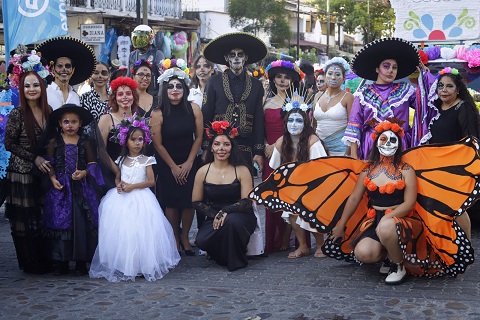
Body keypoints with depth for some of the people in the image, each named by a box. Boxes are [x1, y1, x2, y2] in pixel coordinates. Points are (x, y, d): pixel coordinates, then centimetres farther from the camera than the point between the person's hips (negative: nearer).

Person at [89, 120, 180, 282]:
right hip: (122, 199, 3)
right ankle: (121, 265, 4)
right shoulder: (122, 160, 12)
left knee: (140, 231, -12)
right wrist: (119, 184, -4)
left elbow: (151, 181, -5)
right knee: (120, 231, -5)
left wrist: (132, 186, -13)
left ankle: (143, 265, -3)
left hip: (140, 198, -3)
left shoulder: (146, 160, 1)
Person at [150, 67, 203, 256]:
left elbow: (198, 137, -3)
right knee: (171, 202, 3)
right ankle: (174, 239, 19)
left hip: (189, 163, 1)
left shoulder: (193, 109, -8)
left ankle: (185, 238, 19)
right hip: (167, 166, -1)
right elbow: (158, 144, -8)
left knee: (189, 201, 2)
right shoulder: (158, 114, -12)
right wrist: (174, 167, -6)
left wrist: (188, 163, -6)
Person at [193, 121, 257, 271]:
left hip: (240, 217, -2)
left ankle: (236, 260, -10)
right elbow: (196, 202, 5)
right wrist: (215, 215, -11)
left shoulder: (242, 171, -3)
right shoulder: (203, 172, 3)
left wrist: (225, 212, -23)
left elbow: (247, 202, -8)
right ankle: (221, 256, 8)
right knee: (201, 241, -29)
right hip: (213, 219, 2)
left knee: (232, 220, -38)